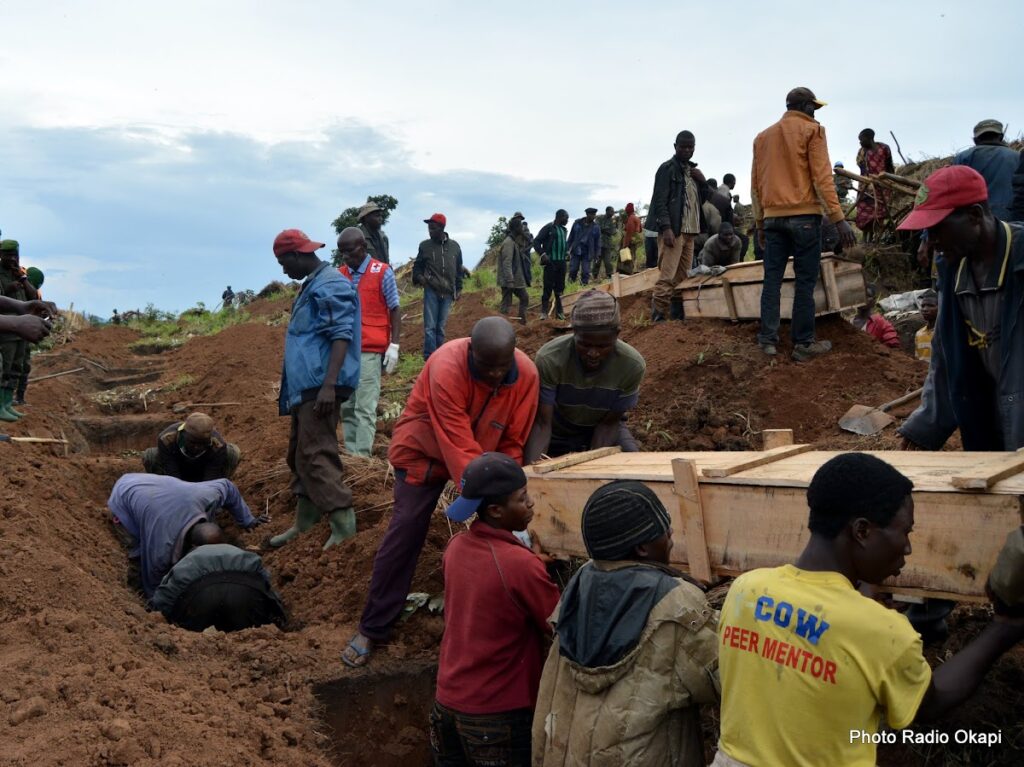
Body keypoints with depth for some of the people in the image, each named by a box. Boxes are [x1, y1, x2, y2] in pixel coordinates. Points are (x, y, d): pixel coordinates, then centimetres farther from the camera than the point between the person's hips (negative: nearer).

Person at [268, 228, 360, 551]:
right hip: (304, 386, 11)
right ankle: (304, 522, 25)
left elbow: (341, 335, -21)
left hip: (319, 387, -11)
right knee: (300, 455, 15)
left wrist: (329, 385, -29)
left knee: (316, 455, -13)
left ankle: (344, 526, -12)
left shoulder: (331, 285, -12)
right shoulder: (312, 286, 18)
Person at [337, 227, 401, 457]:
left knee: (365, 408, -7)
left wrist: (394, 345, -7)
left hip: (370, 351, -5)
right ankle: (350, 454, 13)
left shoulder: (382, 273, -2)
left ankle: (362, 458, -6)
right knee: (347, 406, 6)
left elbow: (395, 310, 0)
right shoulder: (339, 275, 10)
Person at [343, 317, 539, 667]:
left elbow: (513, 442, -13)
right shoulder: (446, 368, -36)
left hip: (483, 453, 4)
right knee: (405, 531, -6)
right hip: (424, 450, -4)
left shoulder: (526, 375, -23)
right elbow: (459, 448, -38)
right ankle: (372, 628, 7)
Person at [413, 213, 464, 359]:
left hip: (447, 292, 2)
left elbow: (459, 270, 14)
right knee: (430, 326, -5)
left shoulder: (454, 246, 7)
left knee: (441, 327, 8)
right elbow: (417, 266, 12)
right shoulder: (425, 245, 3)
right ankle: (429, 357, -3)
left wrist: (458, 289, 11)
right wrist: (419, 277, -7)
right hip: (431, 291, -2)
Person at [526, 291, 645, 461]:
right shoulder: (549, 359, -33)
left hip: (602, 431, 1)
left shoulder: (632, 365, -27)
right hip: (557, 435, -1)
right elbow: (542, 422, -31)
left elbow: (610, 421, -16)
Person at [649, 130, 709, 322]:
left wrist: (702, 181, 5)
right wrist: (666, 228, -21)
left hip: (690, 231, 8)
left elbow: (702, 199, 25)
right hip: (673, 230, -8)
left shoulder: (692, 170, 20)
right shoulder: (667, 168, -4)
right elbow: (660, 200, -11)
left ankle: (677, 314, 12)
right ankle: (658, 316, -12)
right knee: (667, 277, -13)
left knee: (683, 277, 7)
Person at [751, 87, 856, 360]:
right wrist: (839, 218, -9)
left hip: (773, 217, 5)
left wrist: (759, 222, 22)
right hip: (804, 216, -5)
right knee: (805, 281, -1)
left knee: (772, 279, 7)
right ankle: (804, 343, 1)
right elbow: (822, 177, -8)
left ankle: (768, 339, 6)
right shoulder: (812, 130, 1)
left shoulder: (763, 136, 17)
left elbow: (755, 184, 17)